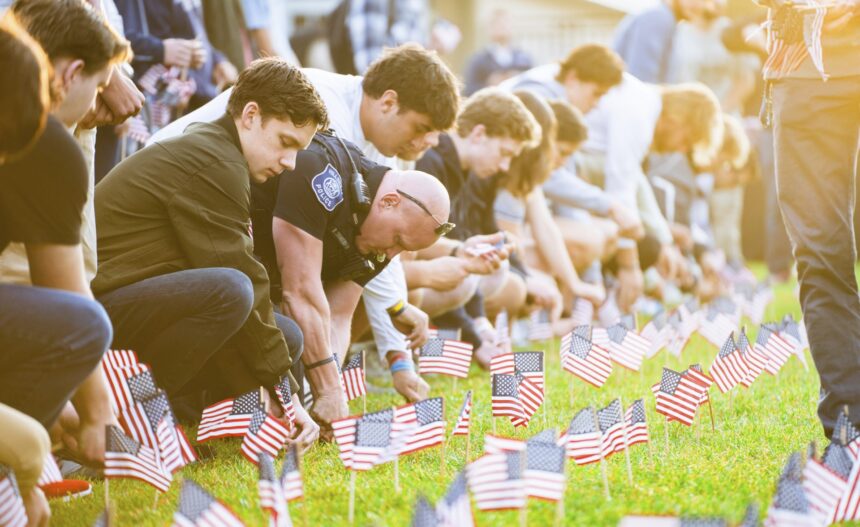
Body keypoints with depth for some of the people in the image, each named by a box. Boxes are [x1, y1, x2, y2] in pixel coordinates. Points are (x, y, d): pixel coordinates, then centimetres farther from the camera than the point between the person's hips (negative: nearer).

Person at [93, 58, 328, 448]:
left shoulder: (205, 149, 16)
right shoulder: (214, 164, -17)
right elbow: (237, 279, -18)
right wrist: (281, 389, -12)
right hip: (100, 305, -11)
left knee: (286, 338, 7)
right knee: (227, 289, -35)